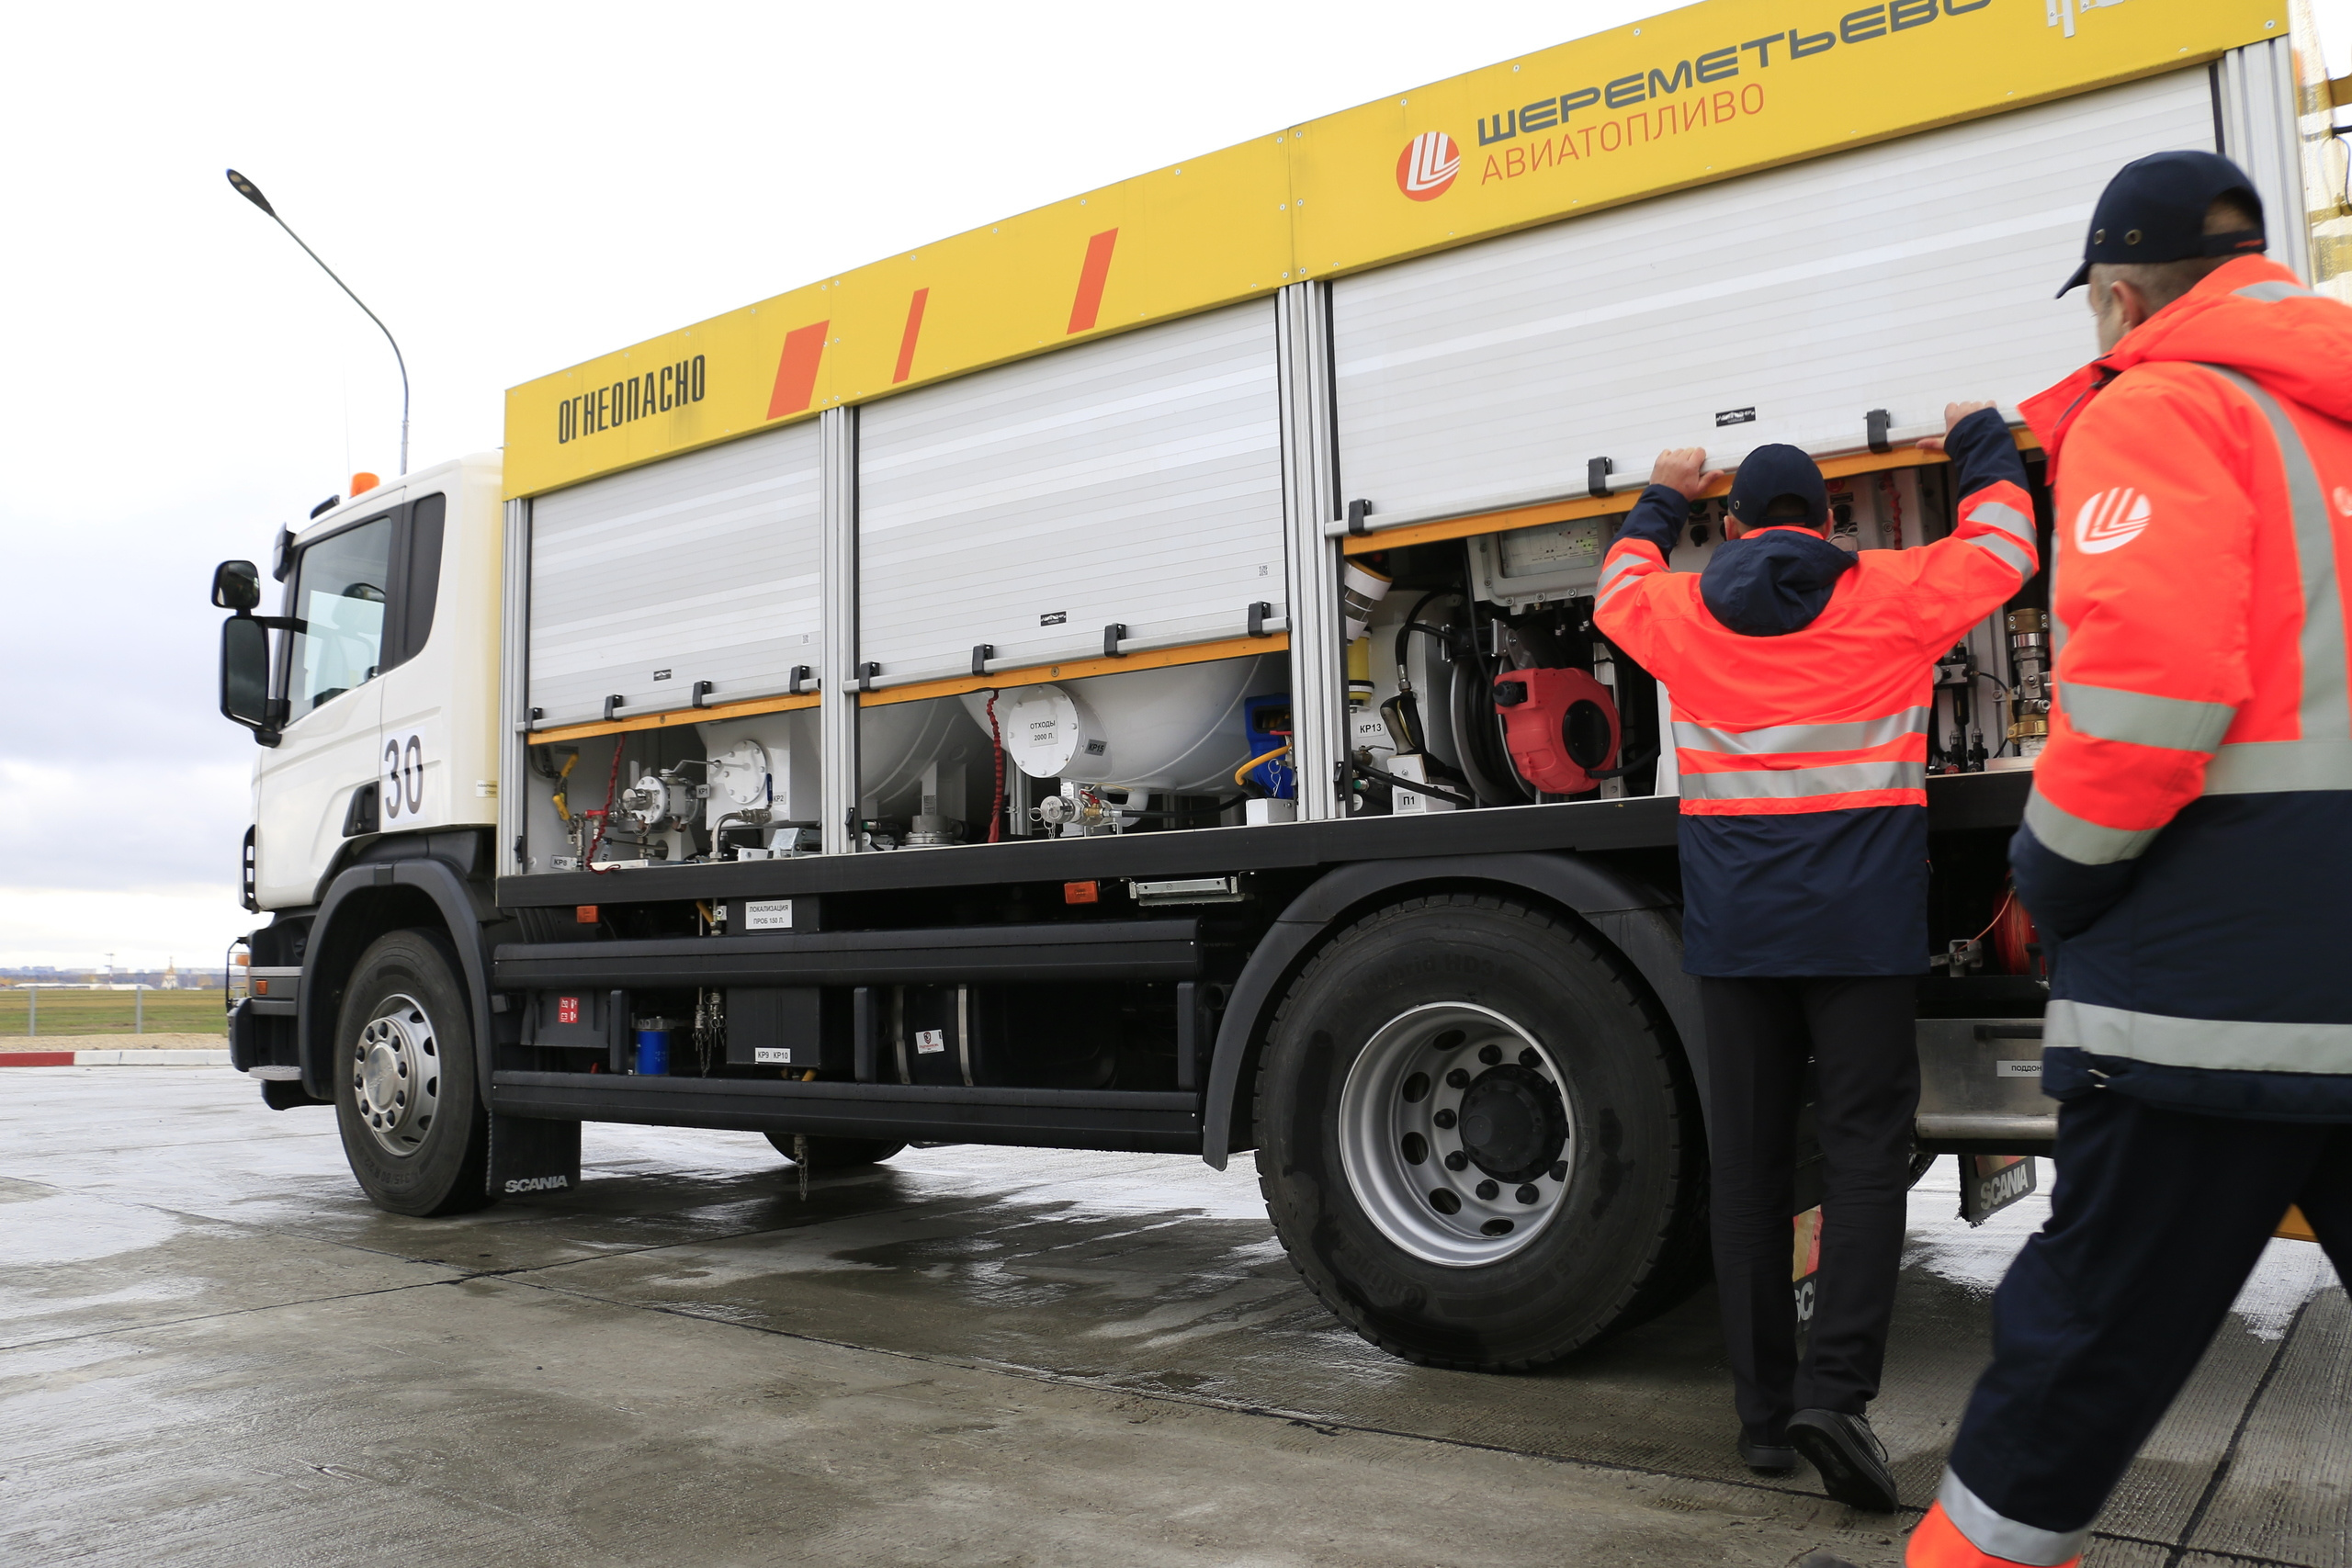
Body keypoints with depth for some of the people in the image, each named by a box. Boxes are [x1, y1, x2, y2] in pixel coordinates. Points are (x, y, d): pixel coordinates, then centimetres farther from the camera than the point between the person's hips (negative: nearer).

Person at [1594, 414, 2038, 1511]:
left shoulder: (1684, 611, 6)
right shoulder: (1892, 596, 2)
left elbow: (1617, 592, 29)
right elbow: (2003, 547, 20)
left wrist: (1662, 500, 43)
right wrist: (1980, 440, 36)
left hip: (1736, 928, 2)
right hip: (1861, 926, -2)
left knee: (1749, 1163, 7)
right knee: (1865, 1153, 2)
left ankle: (1764, 1409, 13)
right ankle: (1835, 1390, -11)